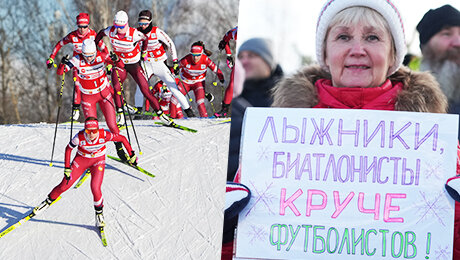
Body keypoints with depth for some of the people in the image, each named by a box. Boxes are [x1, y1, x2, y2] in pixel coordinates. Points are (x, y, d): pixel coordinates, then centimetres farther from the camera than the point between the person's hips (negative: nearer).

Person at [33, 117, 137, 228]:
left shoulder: (104, 135, -32)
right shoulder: (79, 137, -31)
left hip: (98, 160, -1)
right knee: (65, 185, 2)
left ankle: (99, 214, 6)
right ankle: (48, 202, 30)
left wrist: (131, 154, -11)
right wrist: (67, 168, -12)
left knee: (95, 188, -20)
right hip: (81, 159, 1)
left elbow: (122, 138, -17)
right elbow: (68, 148, -12)